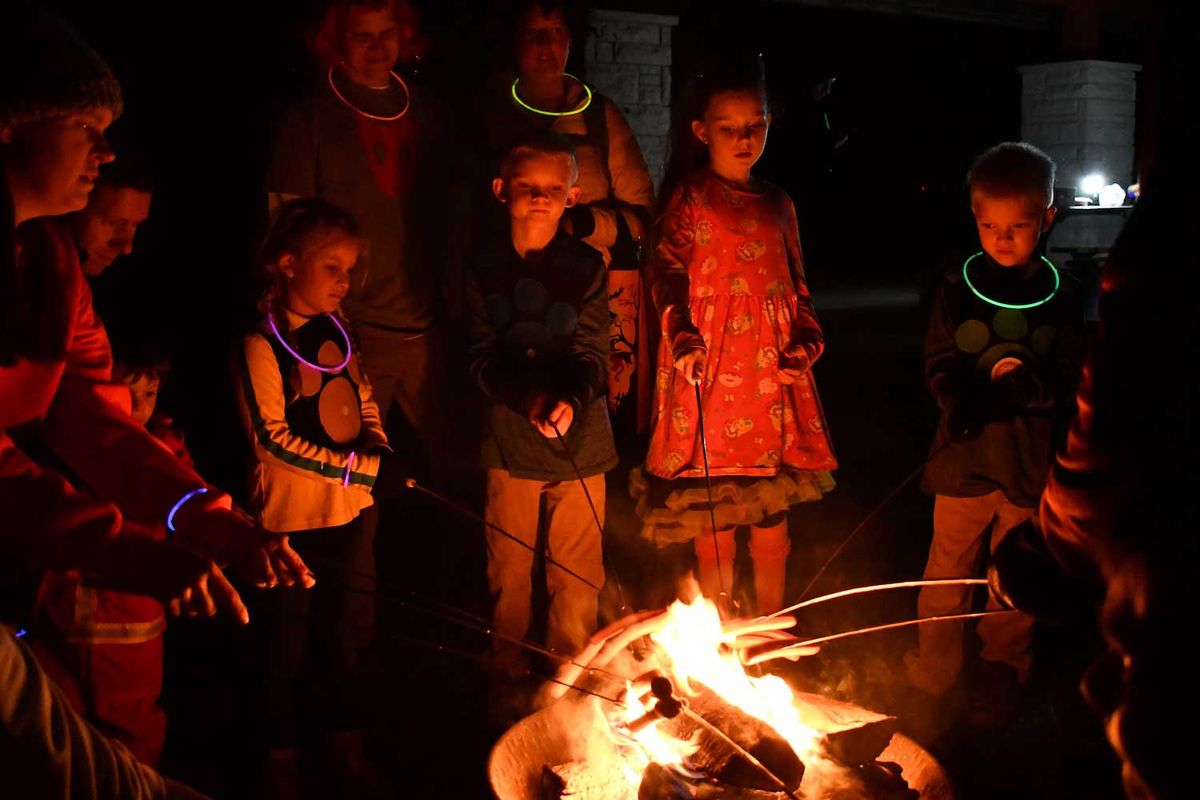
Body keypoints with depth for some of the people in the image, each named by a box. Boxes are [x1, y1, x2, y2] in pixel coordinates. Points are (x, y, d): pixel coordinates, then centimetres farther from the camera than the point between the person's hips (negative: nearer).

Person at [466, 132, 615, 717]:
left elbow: (593, 355, -4)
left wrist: (571, 399, -24)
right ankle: (509, 676, 27)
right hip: (510, 441, 1)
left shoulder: (586, 268, -1)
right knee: (509, 568, 9)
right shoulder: (484, 273, 1)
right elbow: (483, 359, -2)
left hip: (580, 438, 0)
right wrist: (527, 397, -20)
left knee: (576, 571, 6)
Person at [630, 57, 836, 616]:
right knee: (714, 516, 1)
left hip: (774, 378, 4)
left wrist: (806, 342, 1)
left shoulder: (778, 206, 14)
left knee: (772, 516, 8)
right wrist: (682, 335, -29)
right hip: (710, 374, -4)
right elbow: (667, 269, -11)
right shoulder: (689, 197, 1)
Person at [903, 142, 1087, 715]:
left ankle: (1004, 669, 31)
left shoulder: (1058, 298, -1)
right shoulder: (958, 289, -1)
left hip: (1028, 461, 0)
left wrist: (1026, 386, -21)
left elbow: (1069, 378, -1)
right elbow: (939, 366, -2)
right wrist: (965, 400, -21)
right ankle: (934, 669, 26)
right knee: (947, 568, 10)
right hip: (965, 453, 0)